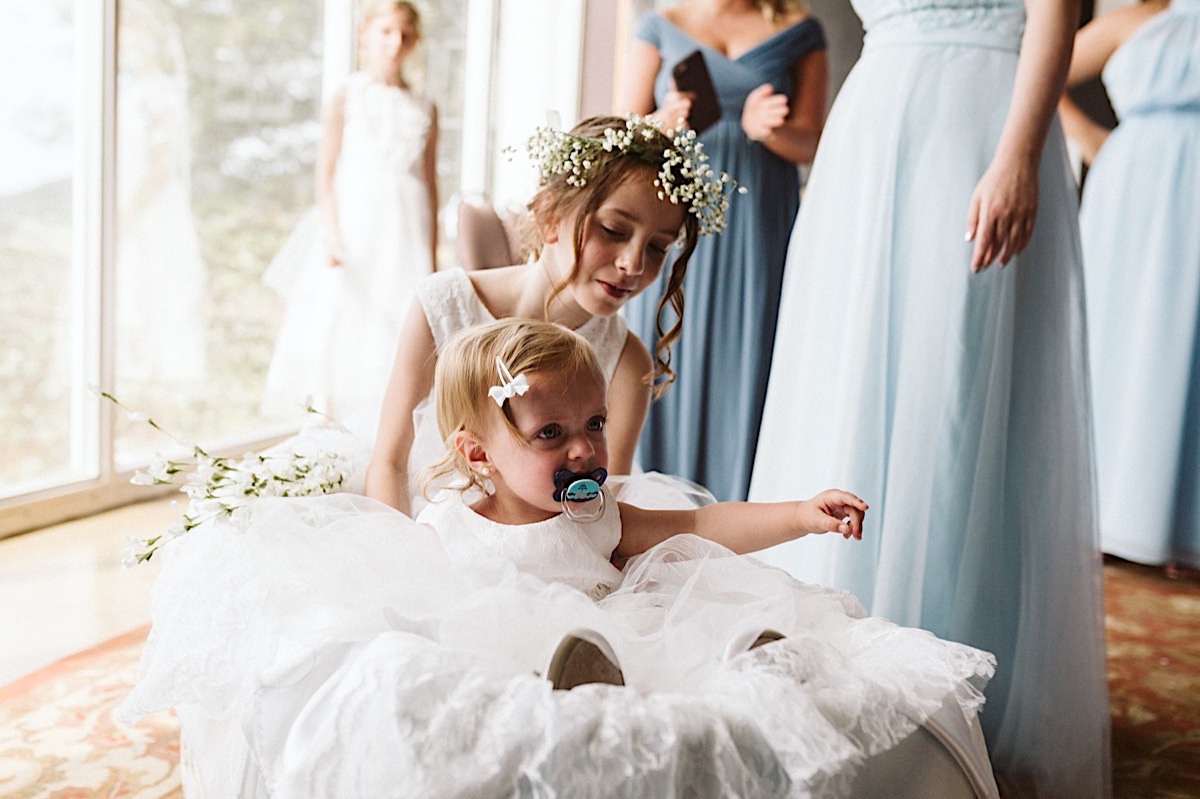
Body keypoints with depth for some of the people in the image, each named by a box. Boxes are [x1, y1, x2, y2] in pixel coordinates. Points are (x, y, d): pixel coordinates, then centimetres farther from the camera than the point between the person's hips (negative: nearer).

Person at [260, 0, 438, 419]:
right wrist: (332, 236, -11)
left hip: (404, 232, 2)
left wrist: (432, 254, 7)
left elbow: (430, 185, 10)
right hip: (352, 226, -2)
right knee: (339, 325, -2)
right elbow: (326, 175, -1)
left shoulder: (425, 109, 10)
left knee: (399, 330, -2)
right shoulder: (346, 98, 3)